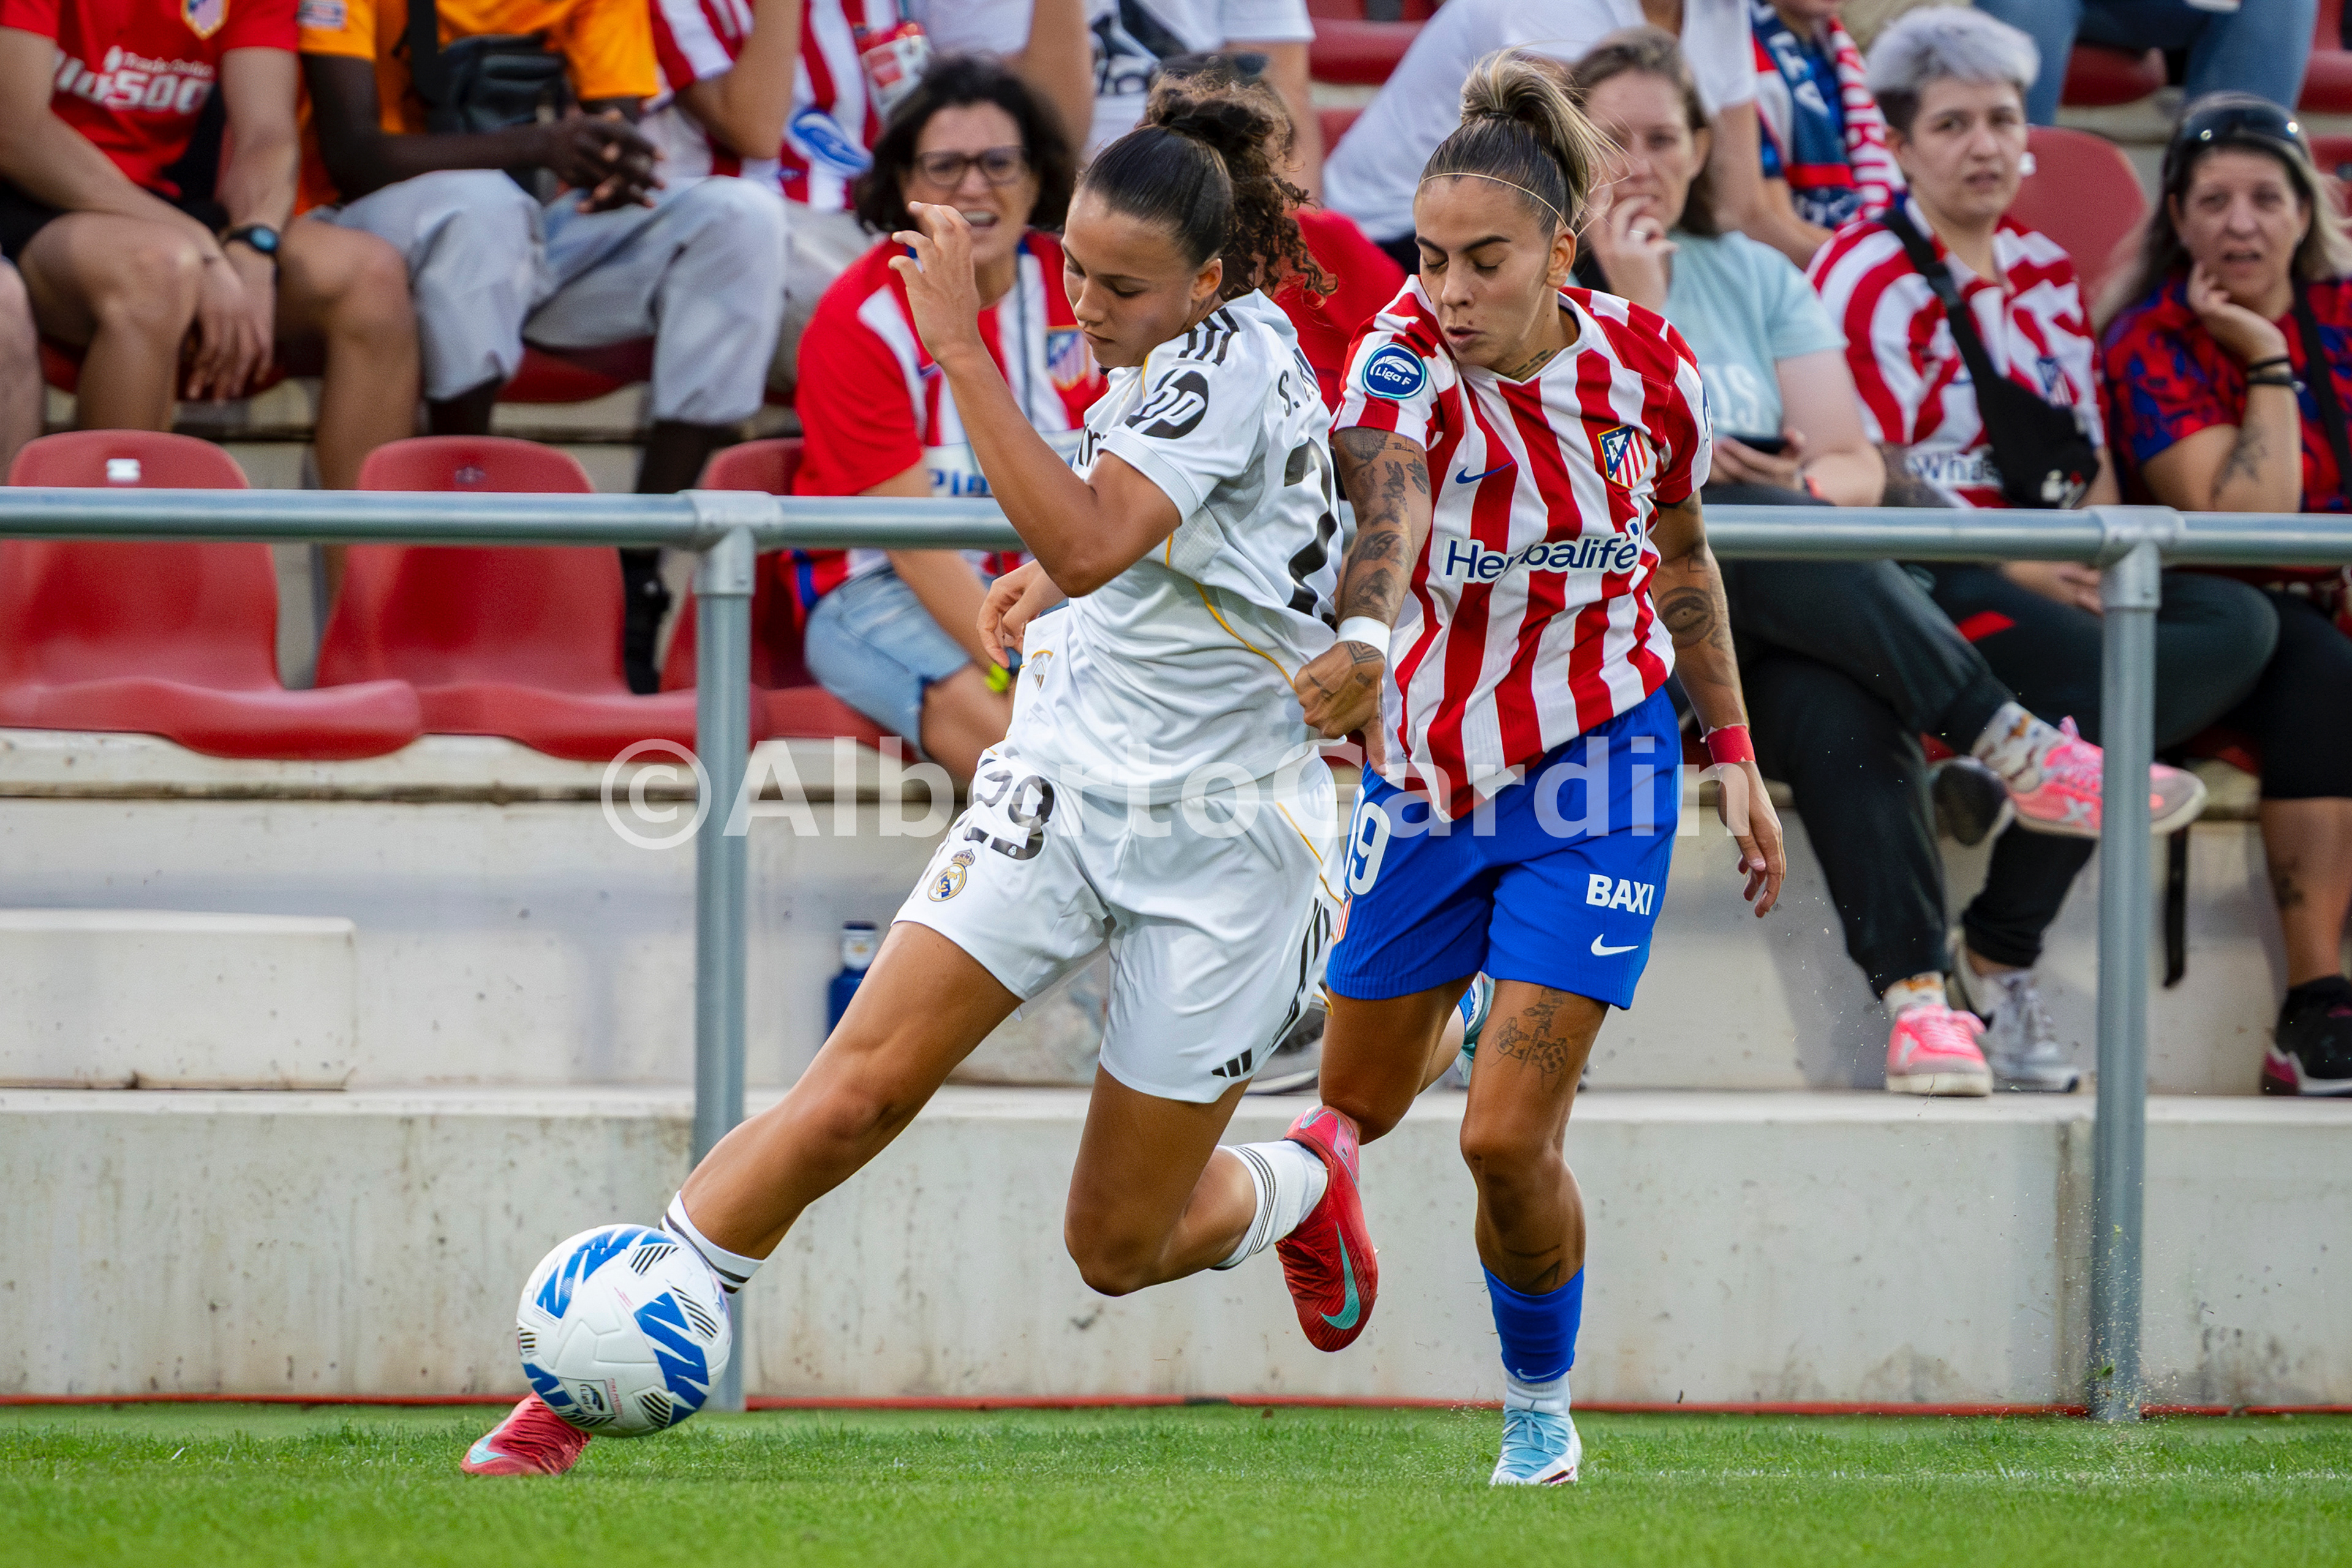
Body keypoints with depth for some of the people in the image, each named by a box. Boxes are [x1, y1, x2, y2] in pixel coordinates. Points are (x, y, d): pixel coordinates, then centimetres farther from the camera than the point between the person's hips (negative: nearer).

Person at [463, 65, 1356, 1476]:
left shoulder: (1234, 356, -20)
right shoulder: (1165, 355, 3)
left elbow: (1087, 546, -34)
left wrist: (961, 344, -36)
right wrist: (1055, 584, 16)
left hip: (1223, 836, -6)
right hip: (1069, 775, 6)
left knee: (1120, 1245, 5)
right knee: (855, 1093, -11)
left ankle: (1303, 1184, 38)